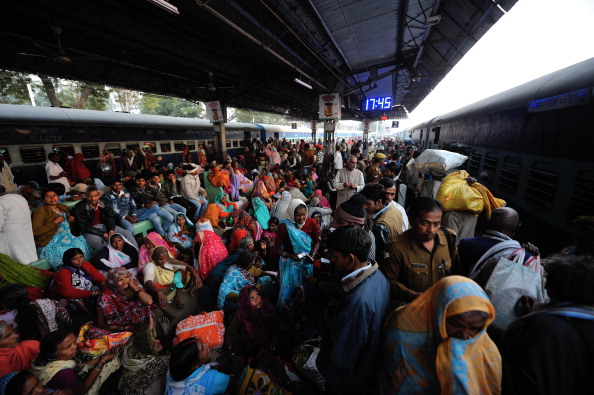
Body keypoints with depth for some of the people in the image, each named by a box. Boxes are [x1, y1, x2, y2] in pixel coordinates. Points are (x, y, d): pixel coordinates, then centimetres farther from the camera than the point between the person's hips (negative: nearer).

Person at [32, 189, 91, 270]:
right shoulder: (41, 211, -3)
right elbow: (36, 231, -12)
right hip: (49, 243, -6)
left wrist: (72, 219, 8)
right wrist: (55, 222, -17)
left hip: (67, 238, 6)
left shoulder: (63, 207, 15)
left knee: (83, 246, -16)